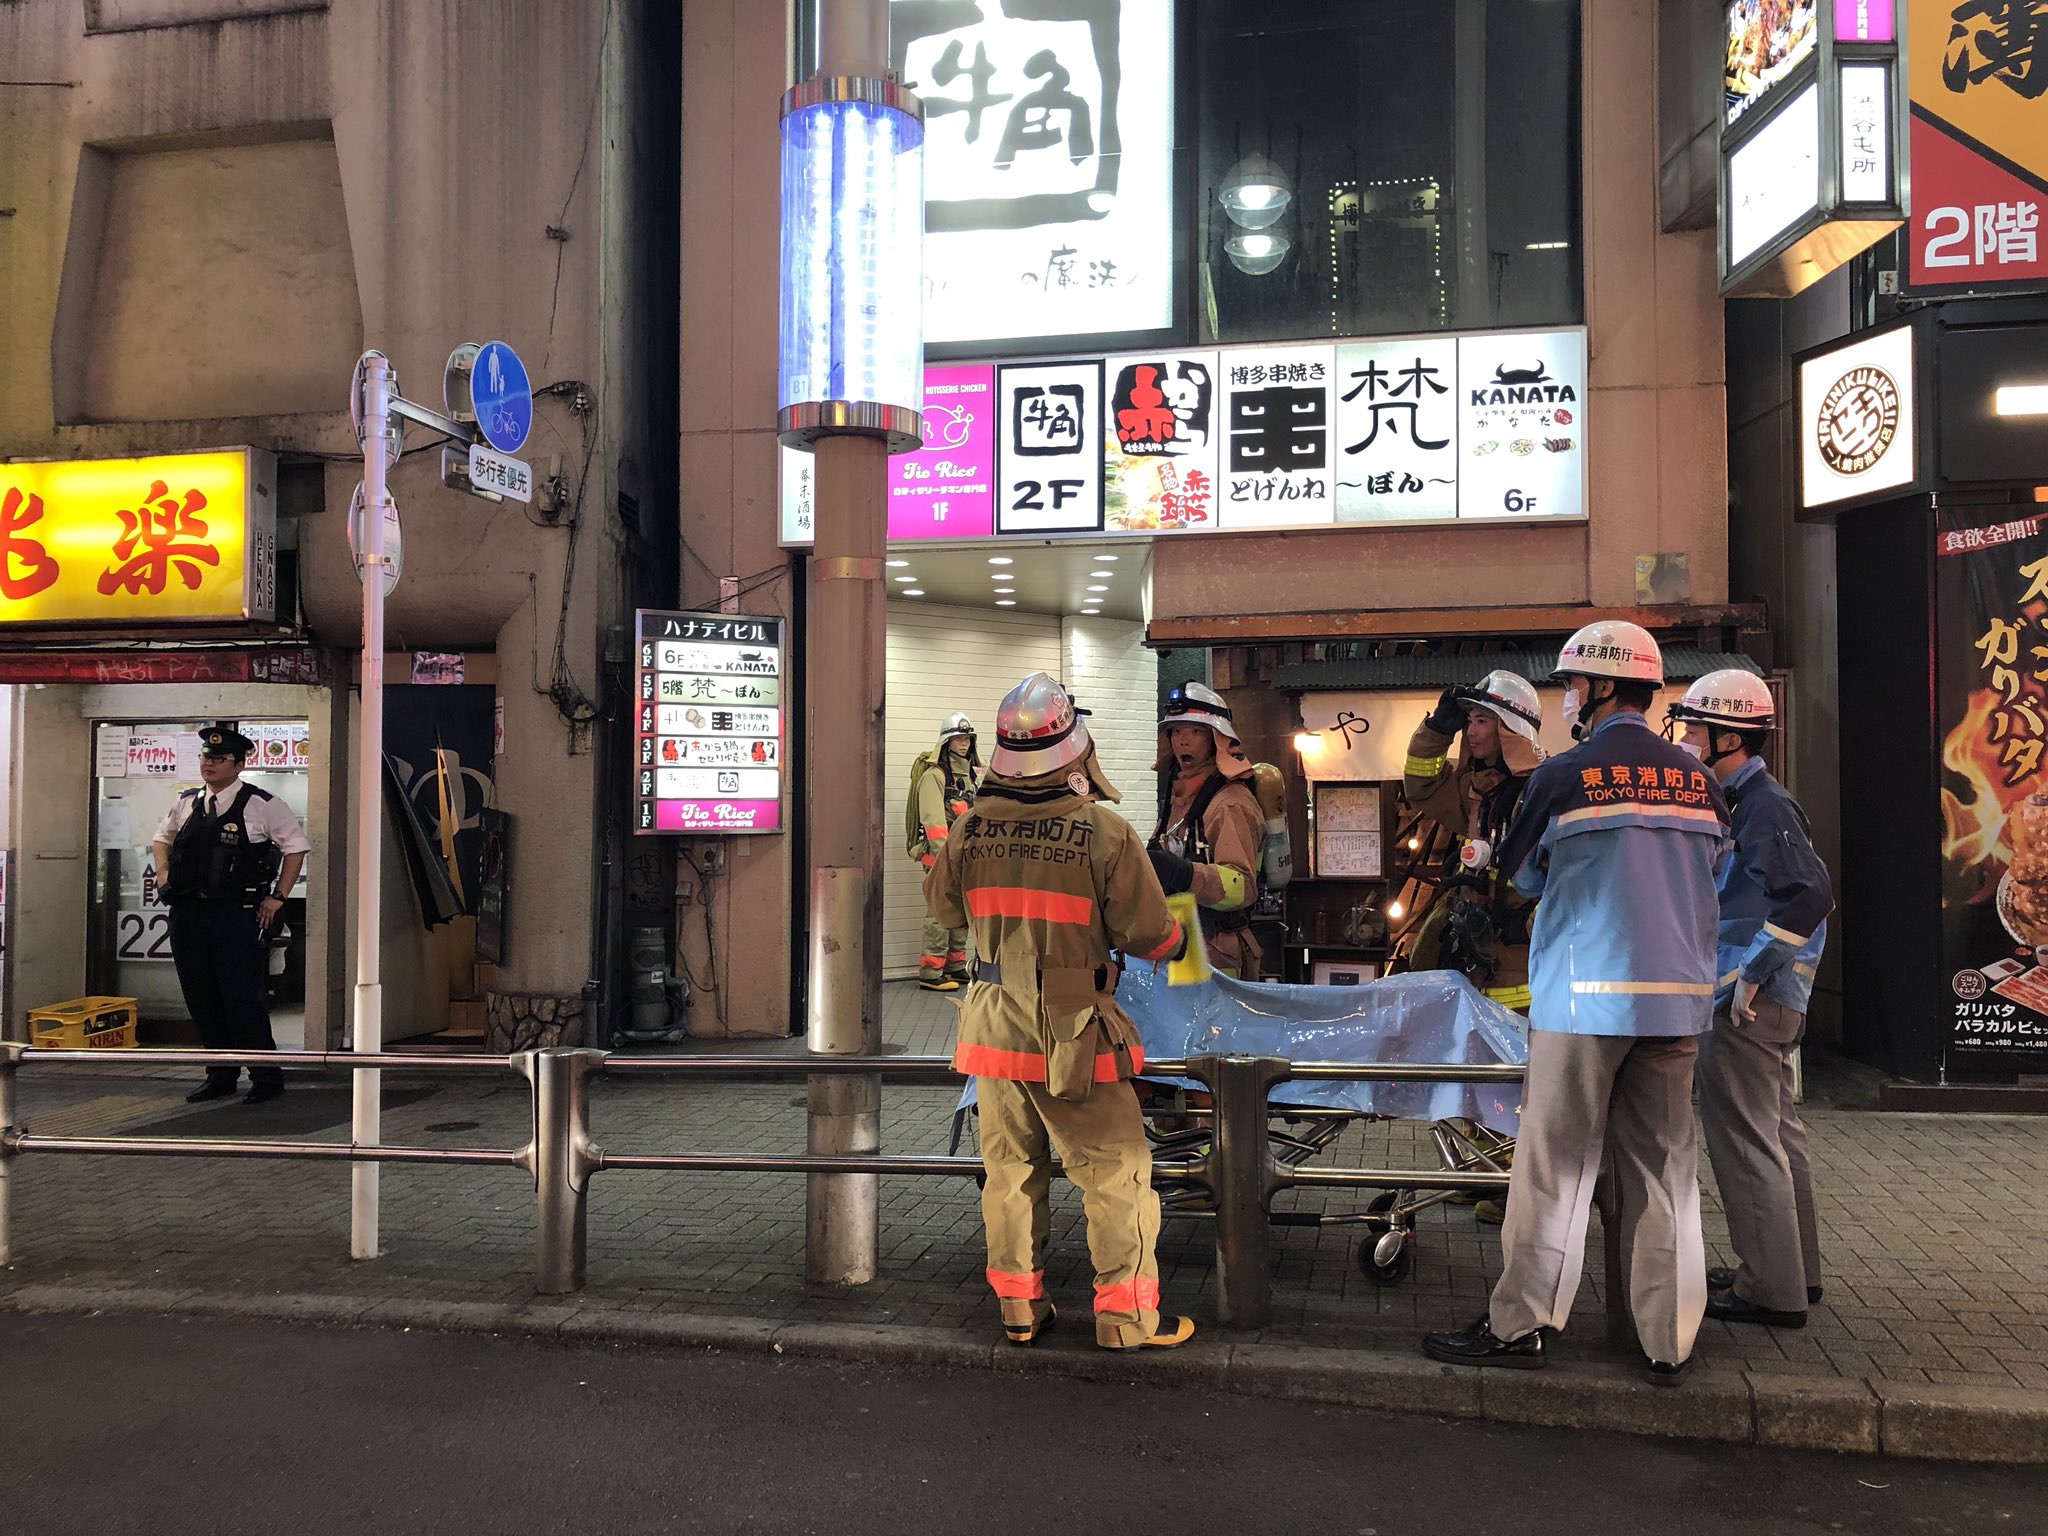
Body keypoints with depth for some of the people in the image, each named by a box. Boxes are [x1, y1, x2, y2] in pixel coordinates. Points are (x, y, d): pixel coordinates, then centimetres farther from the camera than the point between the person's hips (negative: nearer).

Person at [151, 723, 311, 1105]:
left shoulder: (261, 805, -4)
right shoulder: (186, 803, 12)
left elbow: (296, 846, 1)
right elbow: (161, 838, 29)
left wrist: (277, 897, -2)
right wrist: (163, 871, 9)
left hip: (235, 915, -6)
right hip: (186, 913, 6)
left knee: (242, 999, -7)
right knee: (201, 1001, 11)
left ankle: (267, 1078, 5)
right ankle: (220, 1076, 23)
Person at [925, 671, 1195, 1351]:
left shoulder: (970, 828, -4)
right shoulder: (1106, 831, -15)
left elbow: (942, 904, 14)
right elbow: (1148, 934, -10)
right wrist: (1176, 936, 12)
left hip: (996, 1027, 4)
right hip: (1075, 1036, -4)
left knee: (1010, 1169, 15)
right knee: (1116, 1173, 7)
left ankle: (1019, 1306, 25)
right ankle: (1127, 1314, 13)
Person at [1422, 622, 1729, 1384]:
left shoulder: (1565, 778, -8)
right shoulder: (1698, 782, 5)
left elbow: (1524, 875, 5)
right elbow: (1703, 877, 15)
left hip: (1586, 997, -4)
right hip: (1678, 997, 5)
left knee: (1556, 1166, 3)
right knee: (1663, 1169, 10)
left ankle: (1517, 1324, 12)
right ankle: (1669, 1342, 15)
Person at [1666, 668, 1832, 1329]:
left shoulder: (1764, 806, -16)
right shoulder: (1739, 803, 14)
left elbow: (1810, 893, -27)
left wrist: (1751, 972, -24)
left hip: (1746, 1007, -11)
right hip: (1760, 1002, 11)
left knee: (1746, 1143, -4)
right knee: (1777, 1134, 18)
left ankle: (1771, 1291, 5)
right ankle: (1795, 1271, 30)